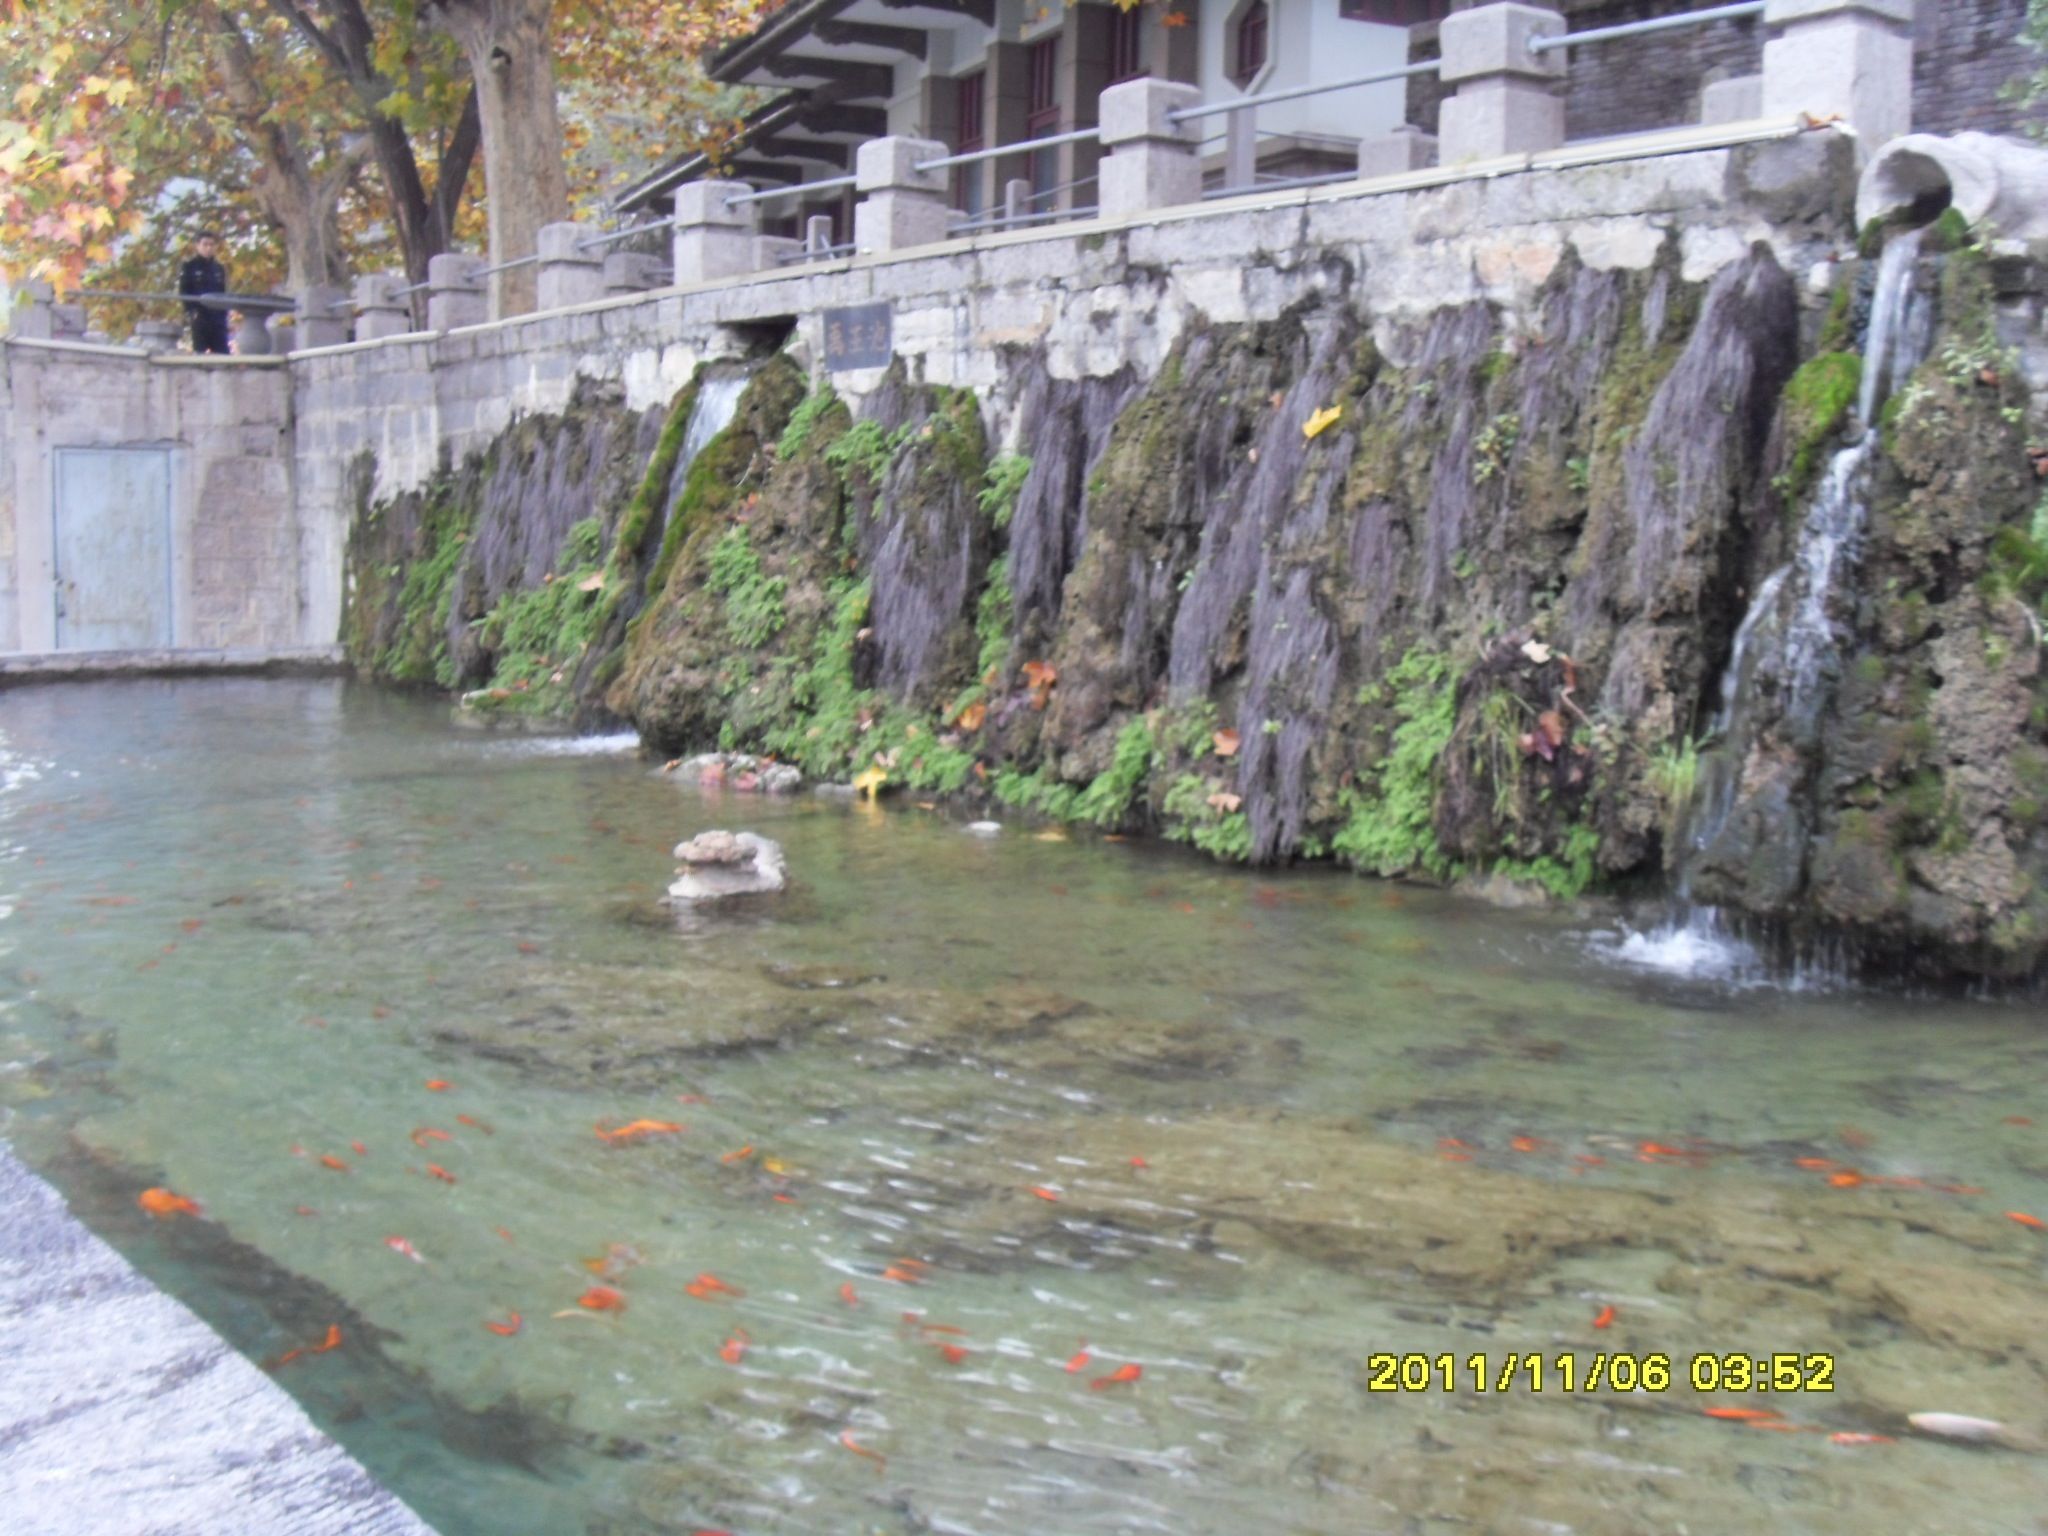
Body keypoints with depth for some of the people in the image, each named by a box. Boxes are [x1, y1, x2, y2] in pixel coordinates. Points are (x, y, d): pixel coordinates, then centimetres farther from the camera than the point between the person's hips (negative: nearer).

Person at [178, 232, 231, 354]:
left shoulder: (220, 269, 17)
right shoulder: (189, 267, 5)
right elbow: (184, 293, -1)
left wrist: (224, 312, 5)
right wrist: (192, 311, -14)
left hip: (218, 317, 3)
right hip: (200, 317, -3)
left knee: (222, 352, -3)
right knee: (200, 352, -4)